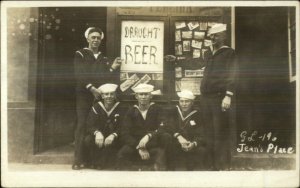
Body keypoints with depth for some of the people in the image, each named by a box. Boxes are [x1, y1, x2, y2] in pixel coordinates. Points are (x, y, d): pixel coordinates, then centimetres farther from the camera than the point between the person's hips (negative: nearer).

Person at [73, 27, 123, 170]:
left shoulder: (104, 59, 19)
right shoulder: (80, 55, 7)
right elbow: (79, 75, -5)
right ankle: (78, 160, -8)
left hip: (99, 96, 4)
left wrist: (113, 68, -3)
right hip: (84, 95, -3)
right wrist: (91, 88, -15)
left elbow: (107, 79, 13)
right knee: (82, 126, -9)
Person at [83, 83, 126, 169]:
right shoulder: (96, 107, -2)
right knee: (88, 139, -28)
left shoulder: (121, 108, -6)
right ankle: (94, 162, -7)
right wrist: (97, 133, -33)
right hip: (99, 136, 2)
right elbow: (89, 125, -10)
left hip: (113, 138, -2)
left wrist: (113, 135, -34)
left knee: (111, 142, -35)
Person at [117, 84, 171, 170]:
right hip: (134, 145, 1)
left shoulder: (156, 109, 4)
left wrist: (149, 135, -30)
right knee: (122, 153, -29)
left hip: (154, 145, 0)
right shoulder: (131, 111, 6)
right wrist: (139, 148, -17)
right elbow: (125, 134, -3)